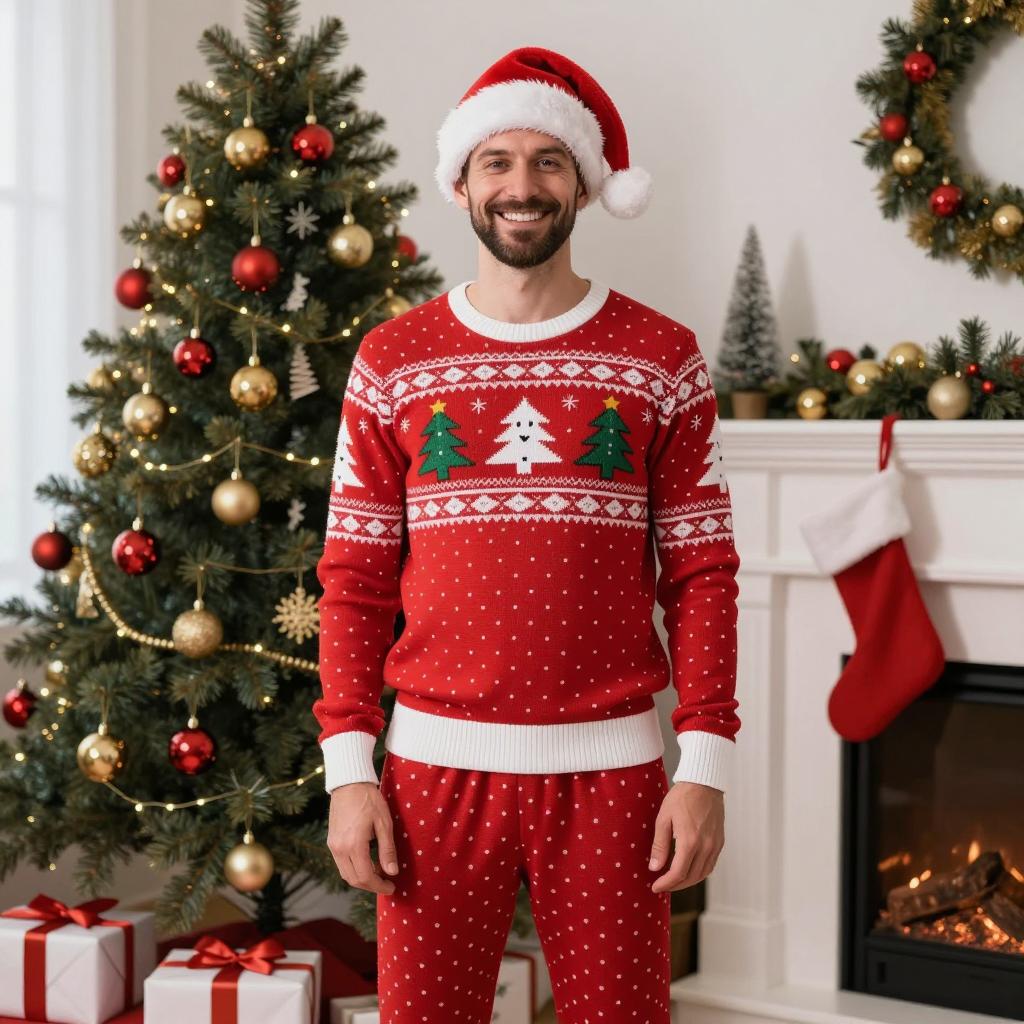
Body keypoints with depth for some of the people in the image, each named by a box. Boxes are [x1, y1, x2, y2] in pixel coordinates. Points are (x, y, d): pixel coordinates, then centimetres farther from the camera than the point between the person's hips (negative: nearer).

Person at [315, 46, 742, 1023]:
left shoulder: (661, 356, 2)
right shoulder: (393, 360, 4)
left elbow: (700, 573, 1)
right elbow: (354, 578, 5)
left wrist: (704, 767, -5)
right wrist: (348, 767, -2)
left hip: (609, 769, 0)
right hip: (434, 765, 1)